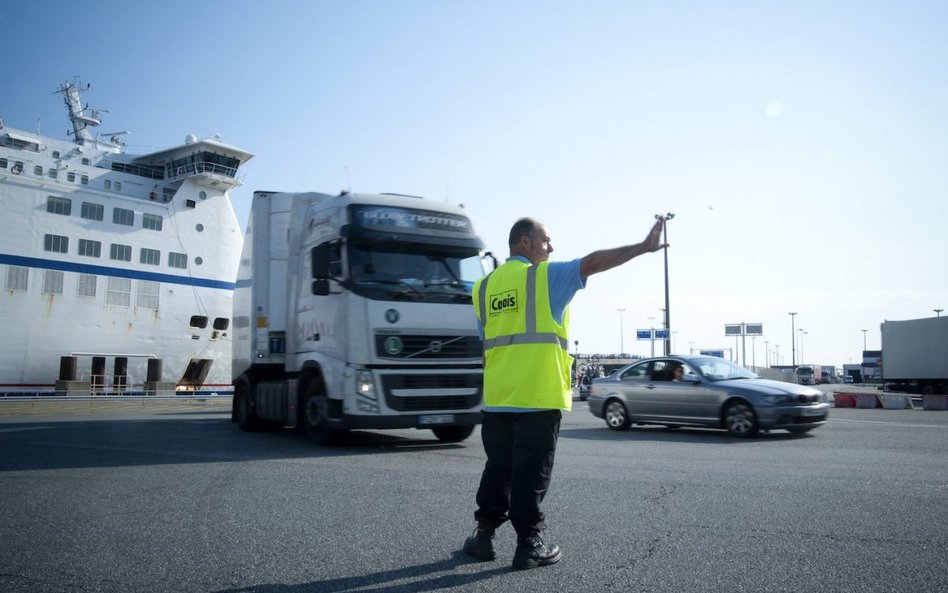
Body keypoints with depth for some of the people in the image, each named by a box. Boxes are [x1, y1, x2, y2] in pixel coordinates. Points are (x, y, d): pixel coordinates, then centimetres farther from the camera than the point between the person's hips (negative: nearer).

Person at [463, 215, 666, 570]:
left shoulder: (484, 287, 14)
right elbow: (593, 262, -11)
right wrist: (643, 248, -8)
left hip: (497, 399, 6)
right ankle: (529, 546, 10)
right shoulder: (546, 276, -3)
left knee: (497, 470, 17)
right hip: (538, 397, -5)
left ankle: (484, 536, 22)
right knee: (531, 474, 3)